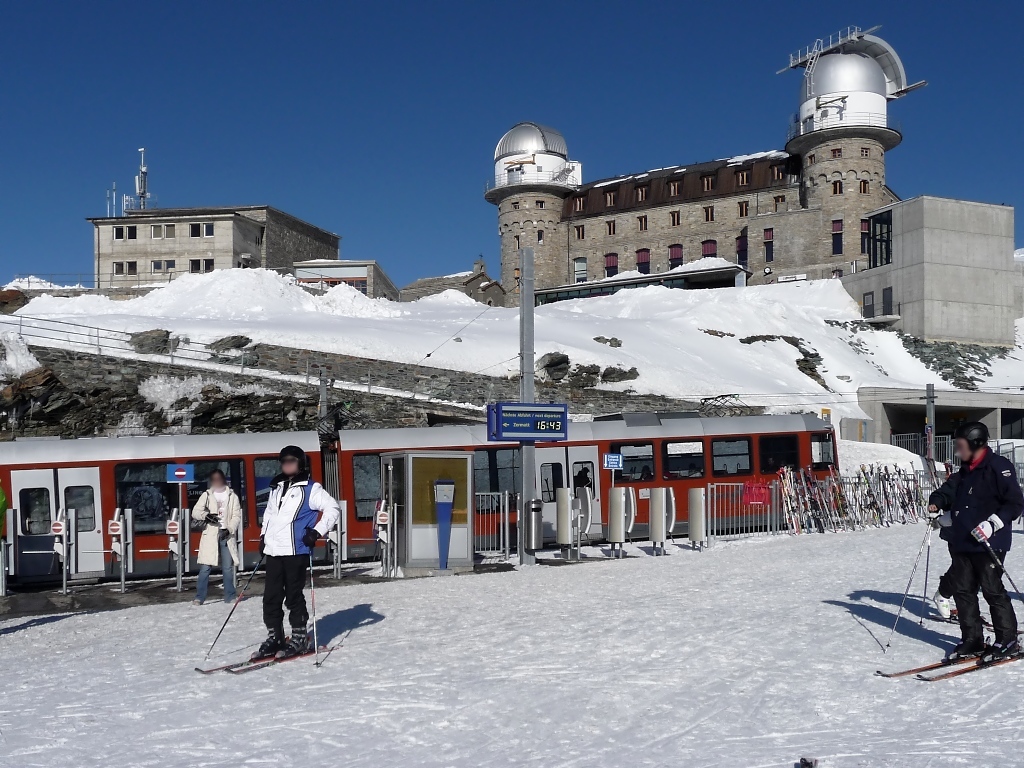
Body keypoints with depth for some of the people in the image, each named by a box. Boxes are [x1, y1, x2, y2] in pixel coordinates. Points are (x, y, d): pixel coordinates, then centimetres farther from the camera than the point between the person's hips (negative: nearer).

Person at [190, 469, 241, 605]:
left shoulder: (232, 496, 8)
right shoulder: (206, 495, 8)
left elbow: (237, 516, 3)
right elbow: (195, 512, 3)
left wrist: (229, 529, -12)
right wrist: (206, 515, -17)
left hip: (226, 534, 1)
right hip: (210, 535, -1)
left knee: (228, 568, 3)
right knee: (205, 567, -4)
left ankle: (230, 596, 12)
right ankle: (199, 597, 1)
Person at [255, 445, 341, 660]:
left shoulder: (310, 488, -4)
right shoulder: (276, 487, 17)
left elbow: (333, 509, -9)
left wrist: (317, 532, -14)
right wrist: (263, 535, 21)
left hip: (295, 551, -6)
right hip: (273, 551, 6)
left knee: (294, 596, -2)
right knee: (271, 596, 7)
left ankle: (299, 638, 8)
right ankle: (274, 637, 17)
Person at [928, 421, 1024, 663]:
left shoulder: (998, 468, -11)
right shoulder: (965, 472, 16)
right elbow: (950, 489, 25)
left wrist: (993, 523, -22)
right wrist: (937, 501, 6)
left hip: (988, 544, -8)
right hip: (962, 543, 9)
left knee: (992, 590, -2)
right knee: (962, 589, 9)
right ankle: (972, 640, 18)